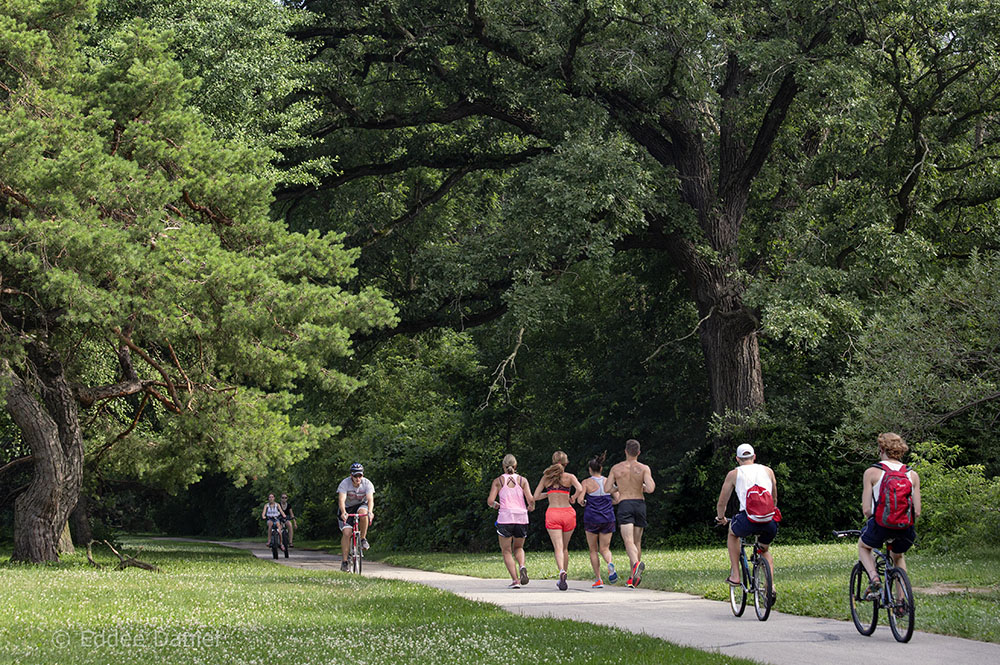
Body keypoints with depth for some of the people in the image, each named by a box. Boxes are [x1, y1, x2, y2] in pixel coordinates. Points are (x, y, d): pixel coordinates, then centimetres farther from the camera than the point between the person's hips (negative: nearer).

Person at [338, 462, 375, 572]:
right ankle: (344, 561, -12)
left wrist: (370, 512, -50)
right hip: (347, 508, -1)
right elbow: (341, 500, -34)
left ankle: (363, 538, -16)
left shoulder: (367, 483, -19)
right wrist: (343, 512, -53)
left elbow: (370, 499, -31)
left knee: (363, 512, -36)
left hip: (361, 505, 1)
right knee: (346, 533, -17)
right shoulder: (344, 483, -23)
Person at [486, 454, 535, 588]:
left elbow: (490, 501, -3)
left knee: (506, 551, 7)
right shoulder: (522, 480, 5)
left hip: (505, 517, -2)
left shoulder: (498, 481, 4)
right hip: (521, 518, 2)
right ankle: (522, 566, -9)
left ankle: (515, 580, -7)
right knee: (518, 547, 21)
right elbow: (530, 499, -3)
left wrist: (494, 504, 19)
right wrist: (531, 506, 19)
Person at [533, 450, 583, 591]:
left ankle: (562, 571, -35)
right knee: (565, 547, 16)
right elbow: (580, 489, -15)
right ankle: (562, 579, 21)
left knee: (558, 547, -10)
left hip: (552, 513, 0)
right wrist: (572, 498, 3)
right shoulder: (569, 477, 3)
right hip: (568, 512, 1)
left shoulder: (546, 477, 8)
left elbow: (536, 496, 8)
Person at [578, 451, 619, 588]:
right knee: (604, 548, 10)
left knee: (593, 550, 10)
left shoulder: (586, 483, -3)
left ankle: (598, 580, 3)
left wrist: (584, 504, 9)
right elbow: (618, 499, 1)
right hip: (608, 519, 2)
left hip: (592, 519, -2)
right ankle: (610, 563, -24)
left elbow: (580, 499, -12)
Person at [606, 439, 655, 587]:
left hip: (624, 504, -2)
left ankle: (636, 564, -44)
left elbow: (607, 488, 2)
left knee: (628, 541, -13)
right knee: (637, 542, 13)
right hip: (640, 503, 2)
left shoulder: (616, 468, 2)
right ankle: (632, 577, 16)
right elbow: (650, 489, -13)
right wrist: (643, 487, 10)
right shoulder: (644, 468, -1)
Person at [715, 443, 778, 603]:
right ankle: (771, 587, 11)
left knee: (732, 533, 32)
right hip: (770, 522, 3)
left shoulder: (734, 474, 16)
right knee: (765, 550, 31)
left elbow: (721, 503, 21)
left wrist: (720, 518, 42)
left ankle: (735, 575, 23)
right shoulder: (768, 471, 23)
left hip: (748, 520, -3)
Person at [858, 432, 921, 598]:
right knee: (898, 557, 34)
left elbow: (866, 509, -5)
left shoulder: (872, 472, 0)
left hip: (881, 524, -3)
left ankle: (874, 578, 3)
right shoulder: (913, 475, 8)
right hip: (905, 529, 3)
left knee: (863, 546, 30)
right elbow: (917, 512, 4)